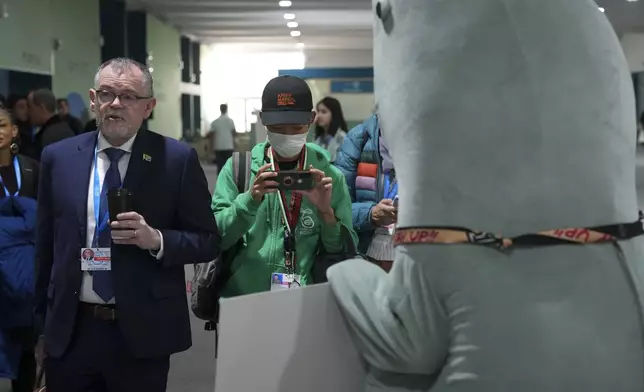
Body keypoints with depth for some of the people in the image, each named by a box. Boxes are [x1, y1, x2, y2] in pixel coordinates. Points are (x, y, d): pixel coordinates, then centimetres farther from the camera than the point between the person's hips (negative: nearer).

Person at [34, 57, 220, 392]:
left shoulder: (178, 159, -6)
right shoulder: (58, 157, 3)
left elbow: (208, 241, -3)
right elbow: (45, 244, 10)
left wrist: (156, 239, -20)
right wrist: (43, 315, 12)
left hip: (142, 332, -2)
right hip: (69, 331, 2)